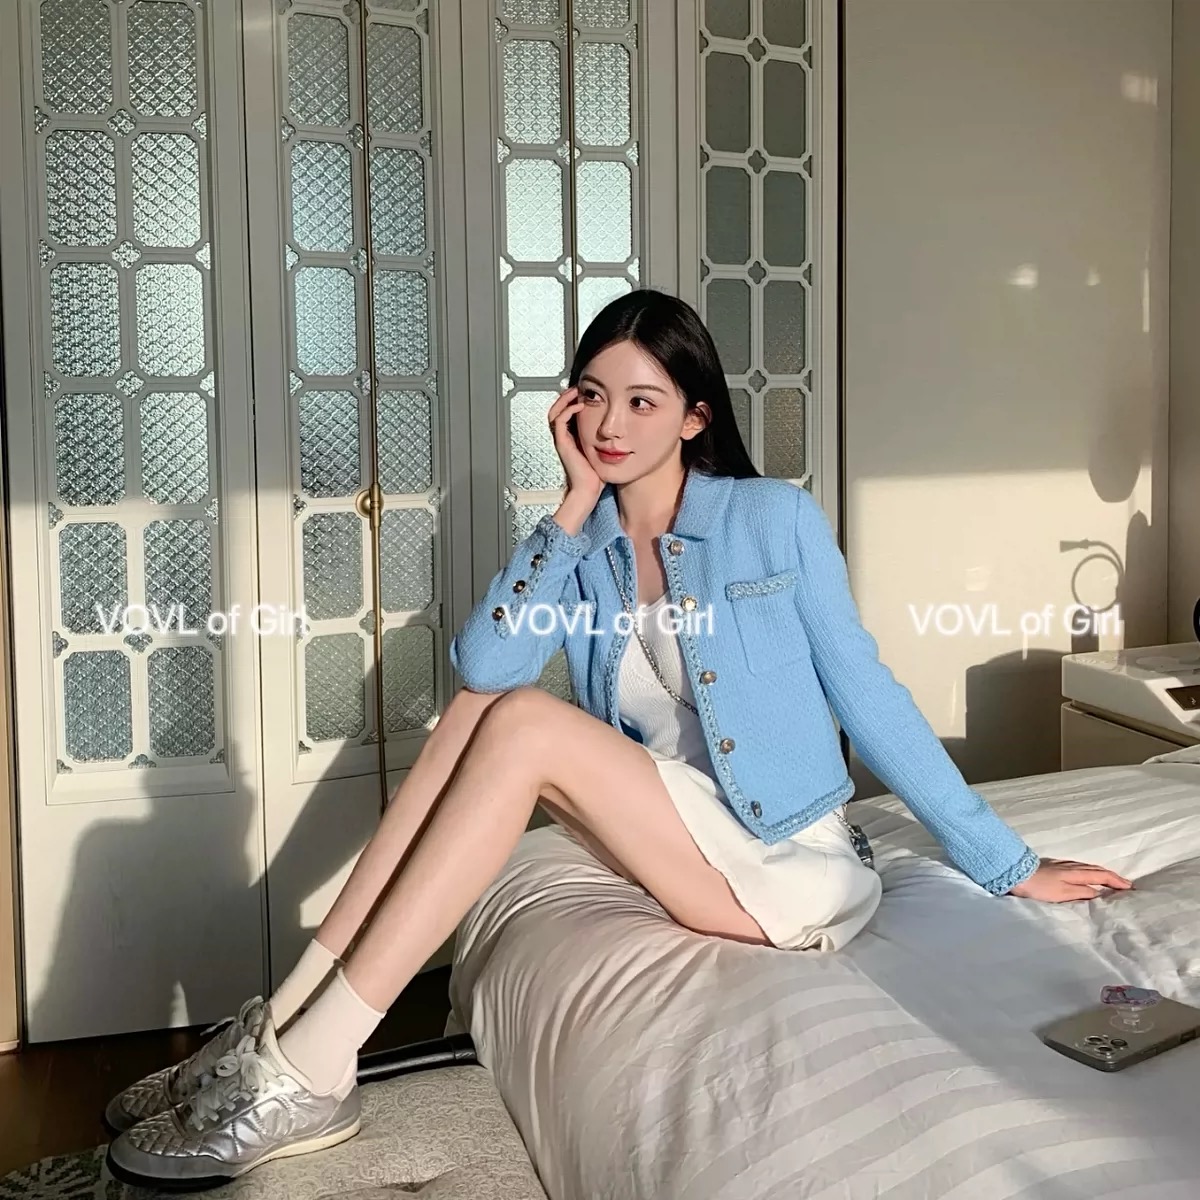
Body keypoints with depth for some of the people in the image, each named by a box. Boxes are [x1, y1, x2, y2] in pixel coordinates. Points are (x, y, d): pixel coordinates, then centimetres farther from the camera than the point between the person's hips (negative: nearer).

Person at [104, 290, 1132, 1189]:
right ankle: (285, 1026, -18)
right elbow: (483, 660, -13)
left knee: (524, 726, -24)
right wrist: (577, 505, -12)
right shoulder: (582, 544, 6)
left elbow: (870, 700, -4)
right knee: (482, 706, -17)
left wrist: (1008, 866, -3)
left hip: (793, 870, -5)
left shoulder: (777, 519, -5)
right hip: (674, 842, 5)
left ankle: (305, 1075, -25)